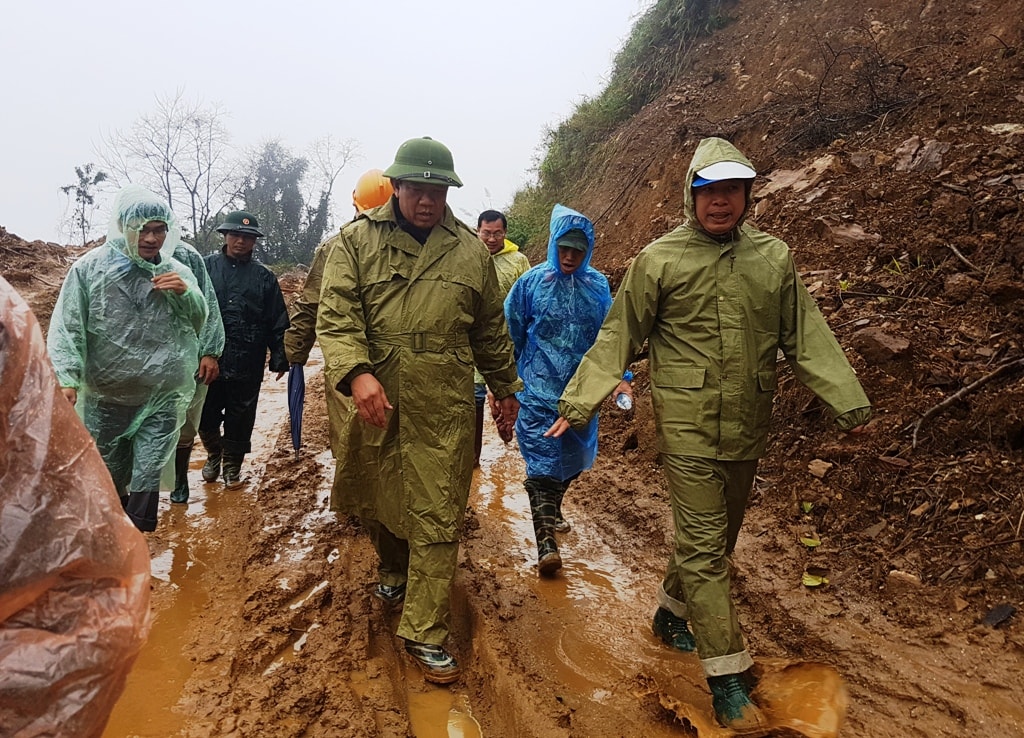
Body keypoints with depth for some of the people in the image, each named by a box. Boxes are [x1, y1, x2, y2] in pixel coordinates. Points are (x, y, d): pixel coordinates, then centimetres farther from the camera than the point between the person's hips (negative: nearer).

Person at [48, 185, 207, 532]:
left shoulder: (177, 272, 1)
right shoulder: (90, 268, -5)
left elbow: (198, 322, 11)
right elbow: (66, 328, -7)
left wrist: (185, 293, -9)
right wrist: (66, 378, -18)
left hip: (162, 399, 0)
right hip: (106, 398, 0)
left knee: (146, 482, 1)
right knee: (110, 478, 20)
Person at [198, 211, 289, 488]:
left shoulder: (264, 277, 6)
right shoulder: (206, 267, 2)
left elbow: (277, 324, 6)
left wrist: (279, 359, 2)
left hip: (247, 363, 0)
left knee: (240, 418, 9)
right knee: (206, 415, 10)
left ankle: (232, 464, 27)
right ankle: (213, 454, 36)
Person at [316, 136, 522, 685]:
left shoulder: (471, 250, 7)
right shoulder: (355, 241, 1)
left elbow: (491, 330, 14)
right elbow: (336, 315, -9)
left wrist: (505, 388, 19)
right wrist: (357, 372, -25)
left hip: (443, 410, 0)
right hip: (373, 399, 1)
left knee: (436, 520, -1)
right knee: (376, 500, 19)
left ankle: (424, 633, 13)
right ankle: (393, 571, 50)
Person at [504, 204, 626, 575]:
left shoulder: (598, 285, 3)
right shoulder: (532, 282, -4)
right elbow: (510, 333, 3)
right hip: (540, 390, -3)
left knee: (572, 458, 16)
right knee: (542, 461, -8)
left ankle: (553, 509, 42)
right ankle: (546, 544, -6)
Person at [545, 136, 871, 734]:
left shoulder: (774, 257, 5)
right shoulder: (660, 259, -5)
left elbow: (807, 337, 7)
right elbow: (618, 339, -2)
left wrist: (849, 403, 2)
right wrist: (578, 403, -6)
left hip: (749, 429, 5)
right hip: (689, 427, -4)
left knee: (718, 536, 17)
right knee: (704, 543, -3)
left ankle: (672, 611, 41)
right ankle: (728, 674, 8)